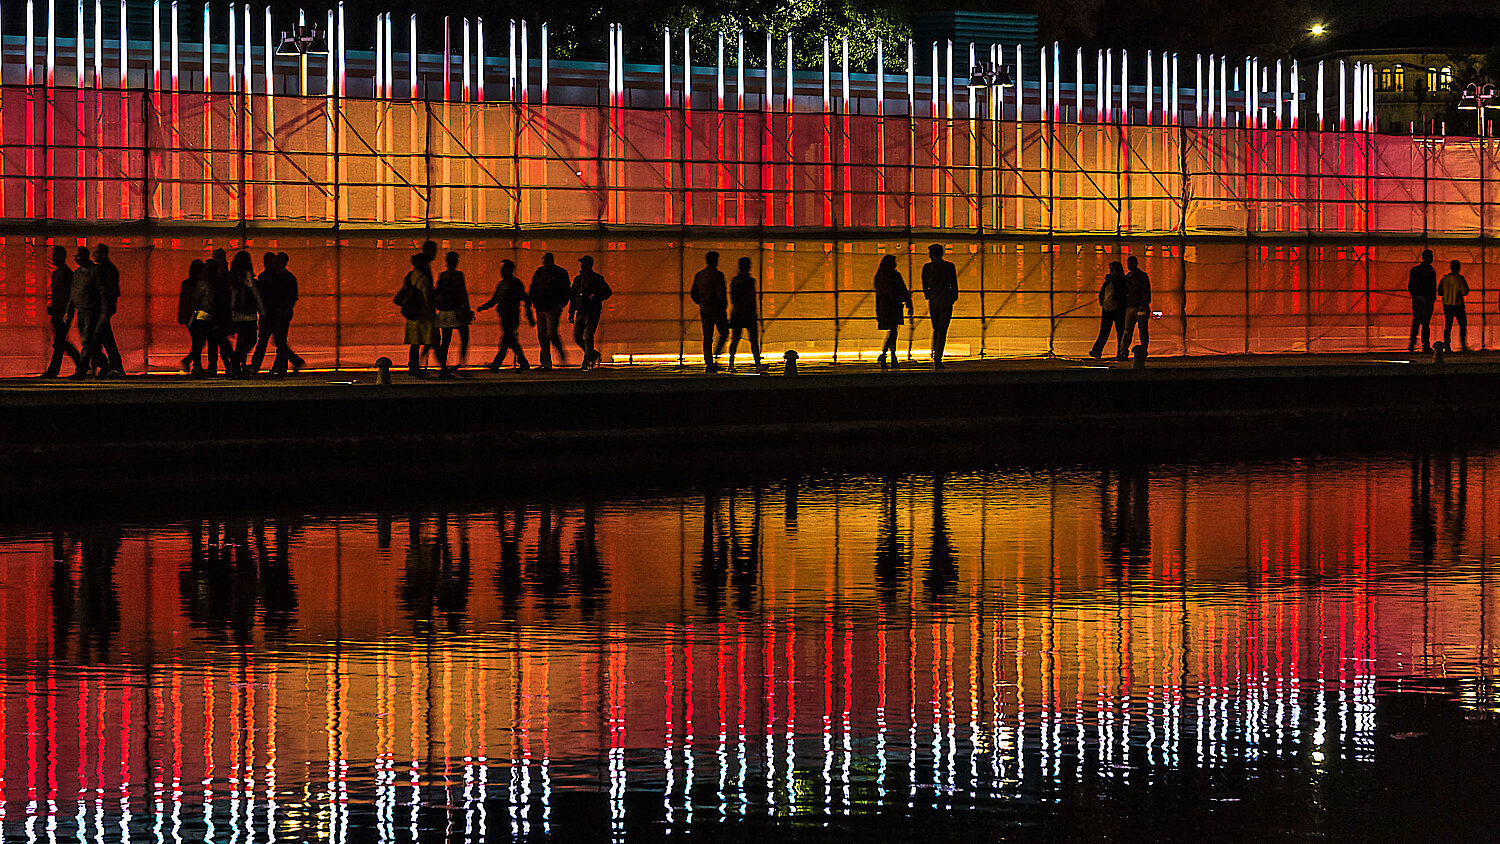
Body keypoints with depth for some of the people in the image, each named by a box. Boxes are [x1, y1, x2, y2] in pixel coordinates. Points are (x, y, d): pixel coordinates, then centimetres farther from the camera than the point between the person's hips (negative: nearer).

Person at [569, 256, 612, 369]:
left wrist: (597, 297, -18)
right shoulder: (577, 279, 17)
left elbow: (608, 292, 0)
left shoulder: (597, 279, 0)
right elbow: (572, 297, 22)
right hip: (580, 312, 6)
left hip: (592, 312, -6)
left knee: (588, 336, -15)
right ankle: (594, 354, 22)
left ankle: (588, 361, -11)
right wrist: (571, 313, 17)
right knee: (577, 337, 3)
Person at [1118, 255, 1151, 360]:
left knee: (1143, 331, 2)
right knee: (1127, 331, -4)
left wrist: (1143, 306, -19)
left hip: (1141, 308, -5)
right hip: (1130, 308, 5)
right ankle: (1123, 352, -11)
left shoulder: (1142, 276, -4)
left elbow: (1146, 292, -11)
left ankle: (1143, 352, 8)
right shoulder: (1127, 277, 16)